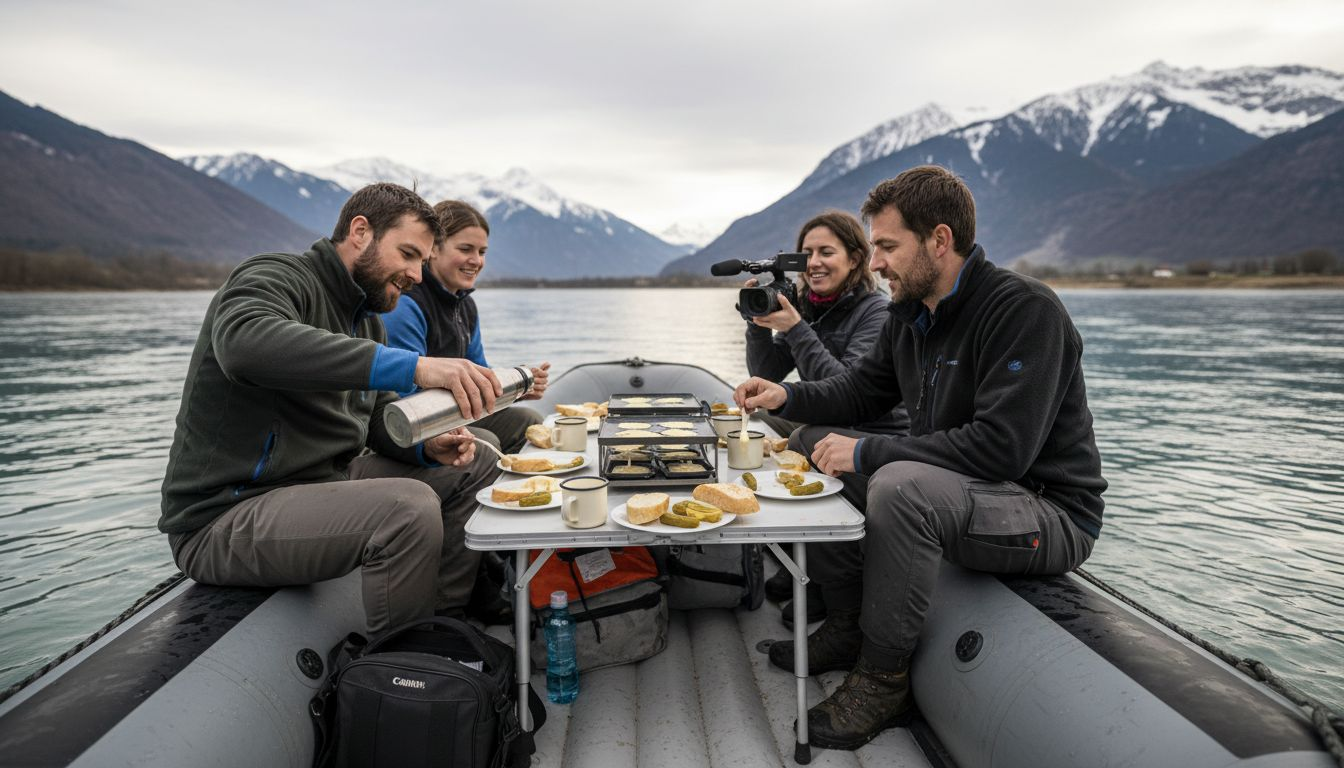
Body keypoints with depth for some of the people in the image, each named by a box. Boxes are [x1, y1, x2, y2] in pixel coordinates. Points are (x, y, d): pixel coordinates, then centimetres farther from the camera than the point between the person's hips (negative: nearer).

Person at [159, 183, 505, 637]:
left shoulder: (366, 319, 15)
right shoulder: (275, 277, -13)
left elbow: (379, 418, 16)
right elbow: (245, 342, -37)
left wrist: (428, 446, -8)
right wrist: (413, 366, -45)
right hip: (226, 519, -9)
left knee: (474, 467, 6)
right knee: (409, 506, -32)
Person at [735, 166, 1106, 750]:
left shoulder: (1024, 310, -21)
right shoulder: (911, 314, 6)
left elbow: (1002, 448, -30)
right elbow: (858, 391, 16)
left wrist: (867, 453, -26)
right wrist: (787, 397, -4)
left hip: (1049, 515, -9)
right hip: (948, 490, 9)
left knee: (901, 484, -37)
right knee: (814, 443, 3)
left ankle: (883, 680, -17)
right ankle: (848, 628, 7)